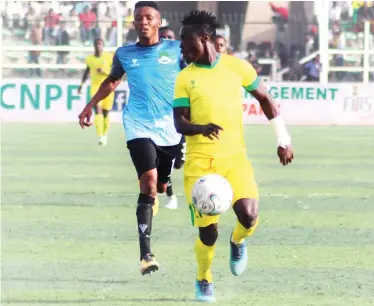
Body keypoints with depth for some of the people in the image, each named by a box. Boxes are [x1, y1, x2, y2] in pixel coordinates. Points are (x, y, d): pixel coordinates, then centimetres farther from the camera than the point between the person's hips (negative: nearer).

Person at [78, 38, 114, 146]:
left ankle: (105, 134, 35)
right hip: (95, 86, 1)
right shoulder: (89, 59, 5)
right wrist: (81, 84, 18)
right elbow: (87, 71, 22)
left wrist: (105, 72, -22)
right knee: (98, 110, -19)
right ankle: (100, 137, -25)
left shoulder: (109, 57, -6)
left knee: (105, 113, 8)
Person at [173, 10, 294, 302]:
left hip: (234, 156, 0)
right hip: (200, 160, 0)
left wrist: (284, 139, 10)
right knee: (208, 231, -6)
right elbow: (179, 123, -4)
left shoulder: (236, 66, 1)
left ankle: (238, 241, 14)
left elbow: (265, 99, 12)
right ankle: (204, 281, 22)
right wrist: (201, 128, -26)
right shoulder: (185, 78, 1)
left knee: (248, 215, -23)